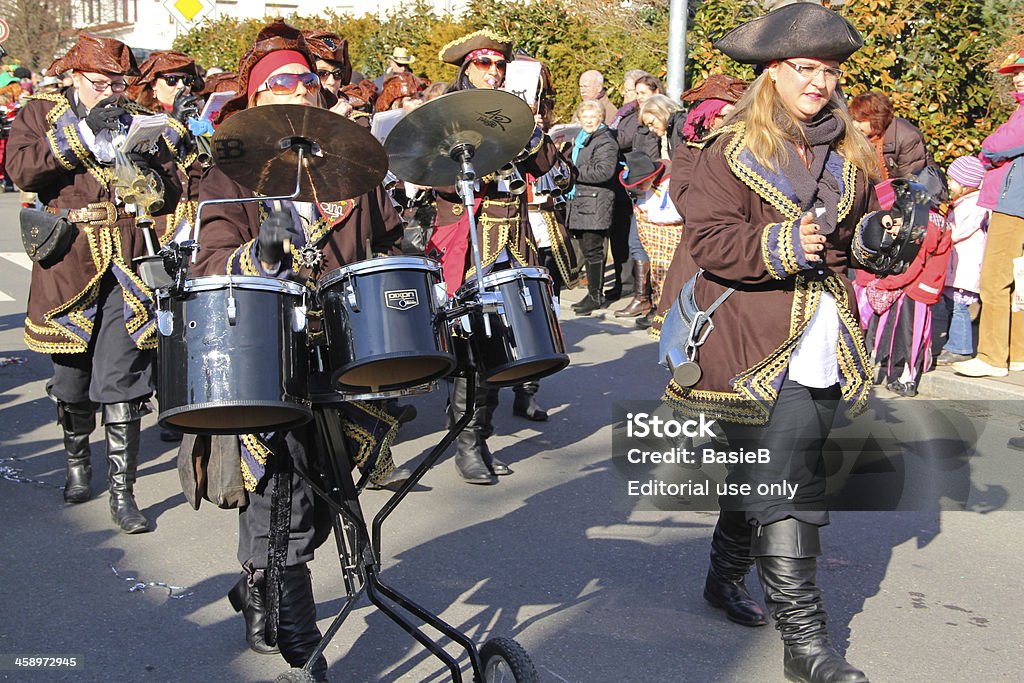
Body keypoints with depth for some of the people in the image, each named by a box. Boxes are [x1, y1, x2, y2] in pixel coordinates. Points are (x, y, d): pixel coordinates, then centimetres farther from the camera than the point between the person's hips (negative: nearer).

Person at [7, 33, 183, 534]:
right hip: (69, 262, 0)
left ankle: (122, 492, 1)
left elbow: (170, 193, 5)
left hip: (127, 265, 0)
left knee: (122, 384, -6)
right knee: (71, 378, 12)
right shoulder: (41, 112, 7)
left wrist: (138, 164, -13)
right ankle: (77, 462, 37)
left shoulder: (136, 123, 11)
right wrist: (83, 134, -14)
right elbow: (22, 170, -11)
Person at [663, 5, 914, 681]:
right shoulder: (732, 152, -4)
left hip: (825, 352, 6)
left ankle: (727, 575, 38)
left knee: (762, 478, 16)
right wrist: (782, 245, -25)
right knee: (789, 491, -7)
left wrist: (874, 237, 1)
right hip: (759, 350, -6)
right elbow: (708, 239, -12)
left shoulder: (849, 155, 14)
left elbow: (856, 238, 23)